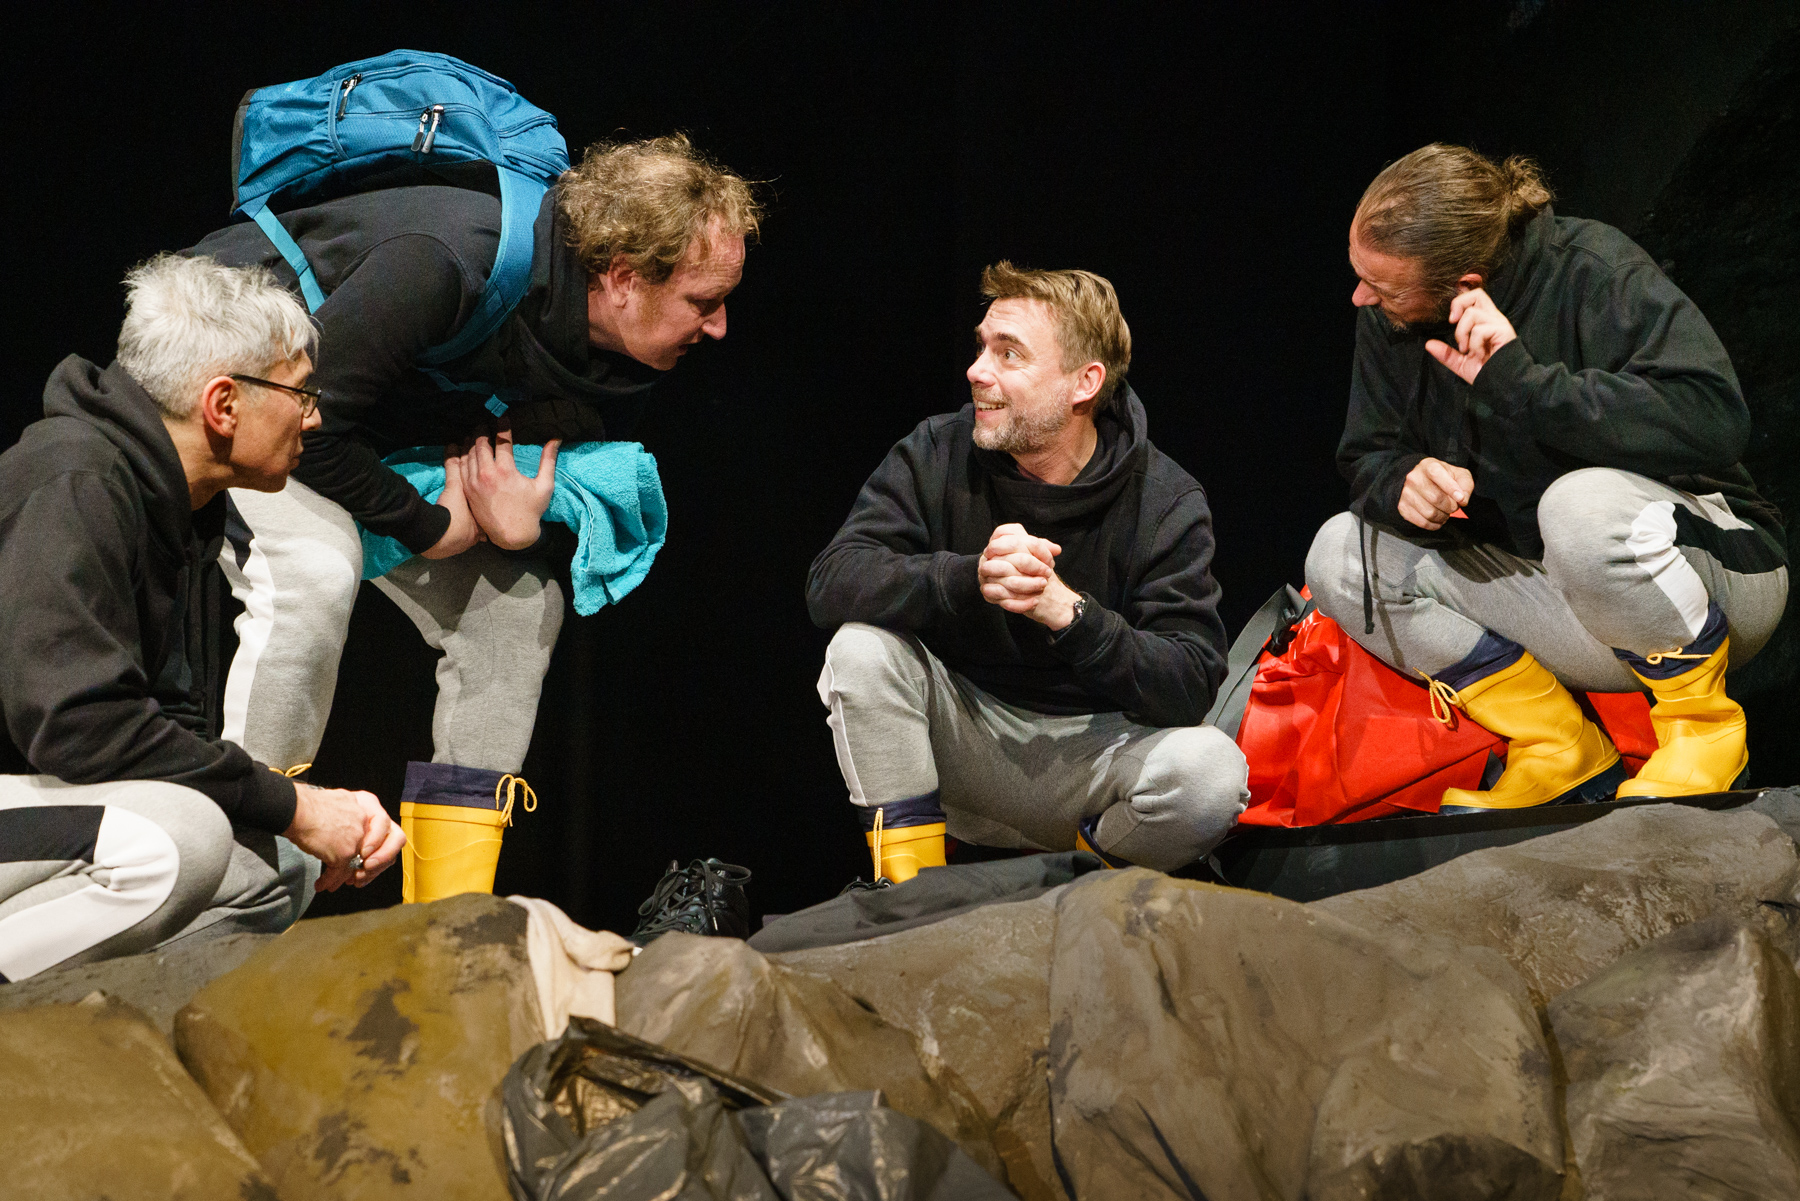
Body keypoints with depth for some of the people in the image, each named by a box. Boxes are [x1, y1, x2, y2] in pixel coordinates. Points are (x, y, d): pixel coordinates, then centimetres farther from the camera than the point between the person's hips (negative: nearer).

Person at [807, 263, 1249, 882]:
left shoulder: (1165, 504, -12)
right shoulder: (937, 454, -7)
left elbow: (1189, 688, -22)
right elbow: (832, 582, -20)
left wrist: (1067, 610, -38)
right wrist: (972, 579, -38)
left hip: (1093, 748, -1)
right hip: (963, 734, 1)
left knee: (1211, 768, -31)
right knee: (862, 645, -25)